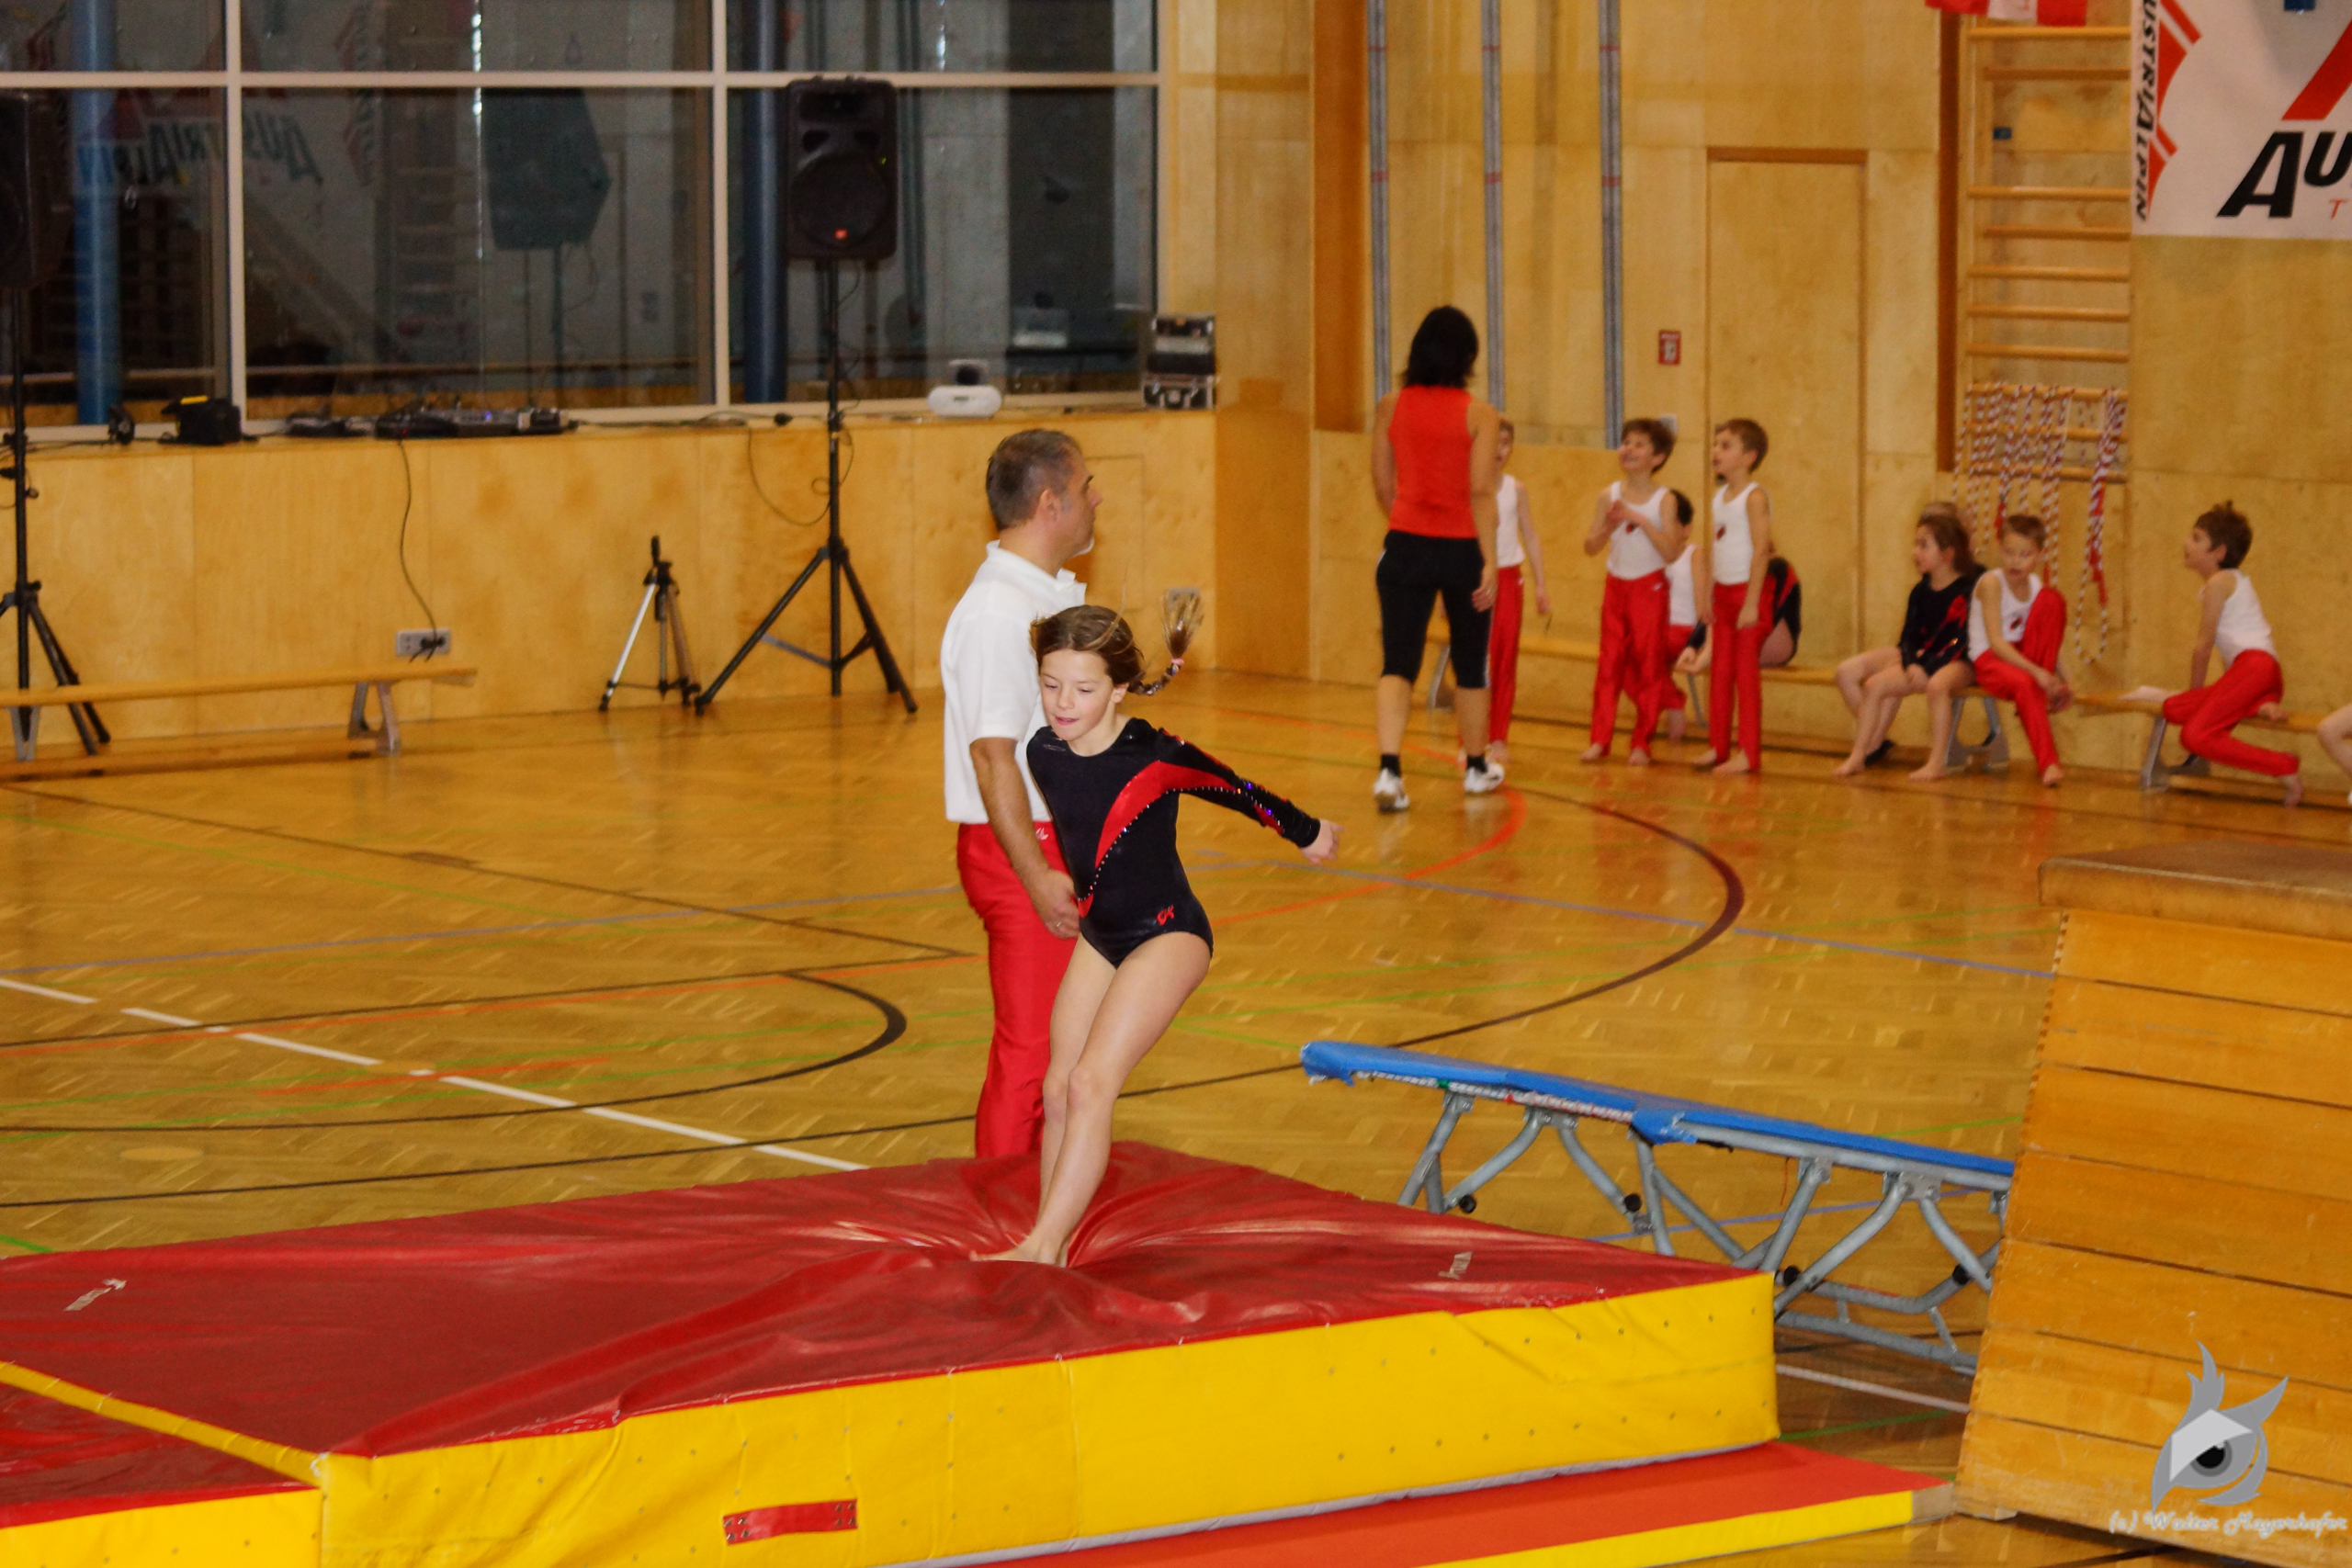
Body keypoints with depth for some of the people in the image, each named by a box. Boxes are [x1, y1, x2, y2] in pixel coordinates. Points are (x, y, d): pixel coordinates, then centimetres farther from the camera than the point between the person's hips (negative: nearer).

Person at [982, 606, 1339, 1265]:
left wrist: (1307, 833, 13)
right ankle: (1053, 1248, 14)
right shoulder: (1045, 753, -6)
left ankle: (1042, 1247, -19)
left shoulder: (1157, 757, -22)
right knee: (1059, 1088, 4)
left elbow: (1239, 791, -4)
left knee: (1092, 1082, -18)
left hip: (1168, 934, -7)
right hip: (1101, 935, 7)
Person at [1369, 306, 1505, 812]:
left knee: (1397, 662, -2)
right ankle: (1476, 767, 32)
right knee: (1470, 664, 16)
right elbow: (1481, 493, -13)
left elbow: (1382, 485, 8)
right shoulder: (1479, 416, -8)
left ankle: (1389, 770, -20)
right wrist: (1489, 561, -12)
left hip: (1406, 546, 1)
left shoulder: (1391, 408, 1)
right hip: (1462, 549, -1)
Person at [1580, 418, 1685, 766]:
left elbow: (1670, 551, -15)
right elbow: (1590, 547, -1)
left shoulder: (1663, 500, -7)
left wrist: (1641, 521, -22)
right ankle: (1600, 740, 4)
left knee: (1647, 665, 1)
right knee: (1609, 662, 2)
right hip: (1616, 585, 3)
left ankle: (1641, 743, 7)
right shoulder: (1609, 496, 2)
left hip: (1649, 588, -3)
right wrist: (1609, 526, -19)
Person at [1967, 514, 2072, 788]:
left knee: (2052, 599, -16)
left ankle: (2045, 688, -18)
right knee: (2024, 684, -39)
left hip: (2024, 656, 5)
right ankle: (2048, 763, -41)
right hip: (1989, 660, -5)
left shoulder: (2037, 588, 2)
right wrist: (2035, 672, -31)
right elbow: (1996, 642, -22)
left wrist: (2055, 677, -13)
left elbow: (2050, 638, 5)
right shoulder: (1992, 583, -15)